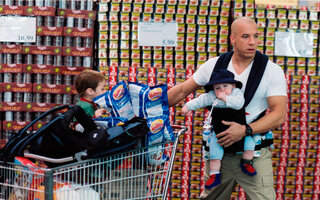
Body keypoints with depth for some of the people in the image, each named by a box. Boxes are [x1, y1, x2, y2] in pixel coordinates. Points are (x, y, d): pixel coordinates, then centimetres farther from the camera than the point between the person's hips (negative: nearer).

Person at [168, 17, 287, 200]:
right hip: (218, 150, 3)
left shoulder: (272, 71, -5)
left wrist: (246, 130, -23)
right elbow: (182, 90, 12)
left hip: (254, 154, -3)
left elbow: (279, 115, -11)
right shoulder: (214, 65, 3)